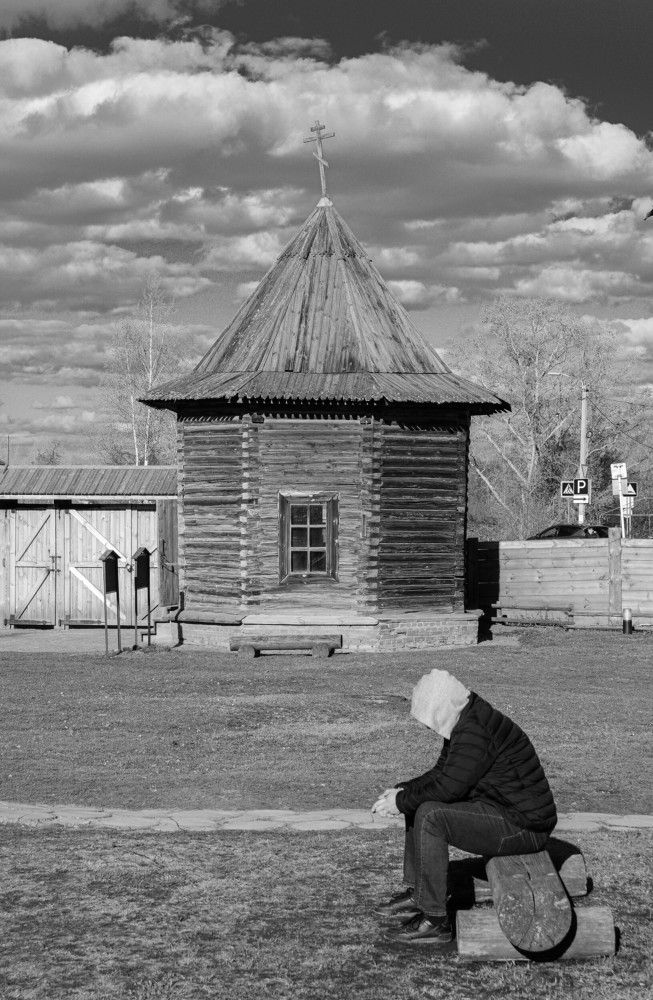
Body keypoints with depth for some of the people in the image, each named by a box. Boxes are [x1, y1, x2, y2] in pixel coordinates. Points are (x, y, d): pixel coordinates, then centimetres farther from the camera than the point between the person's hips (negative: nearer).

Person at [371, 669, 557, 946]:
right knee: (418, 803, 16)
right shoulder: (462, 723, 8)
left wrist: (401, 802, -13)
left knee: (430, 817, -23)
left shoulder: (476, 731, -24)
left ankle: (435, 921, -17)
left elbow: (447, 787, -24)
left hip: (522, 826, -11)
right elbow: (440, 774, 16)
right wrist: (401, 791, 4)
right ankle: (415, 894, 19)